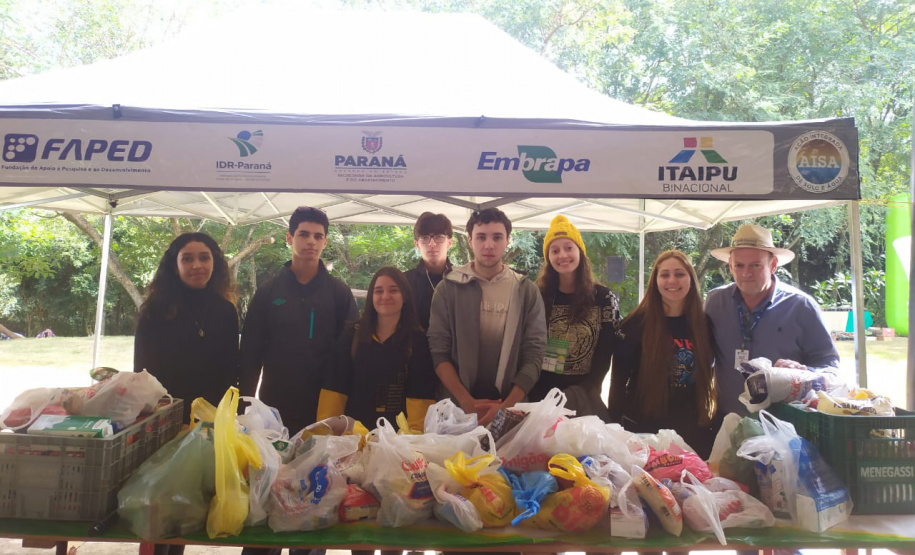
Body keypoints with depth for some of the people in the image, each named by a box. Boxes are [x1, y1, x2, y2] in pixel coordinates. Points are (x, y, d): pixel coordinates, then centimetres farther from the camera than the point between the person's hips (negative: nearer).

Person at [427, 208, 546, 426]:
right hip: (456, 407, 0)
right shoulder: (448, 288, -2)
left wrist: (507, 405, -15)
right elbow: (439, 352, -6)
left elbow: (534, 354, -5)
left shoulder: (527, 291, -1)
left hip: (510, 409, 0)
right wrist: (467, 402, -14)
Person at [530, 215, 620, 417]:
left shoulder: (604, 298, -2)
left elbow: (604, 358, -3)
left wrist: (577, 395, -12)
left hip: (584, 400, -1)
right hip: (540, 395, 1)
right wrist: (531, 394, -9)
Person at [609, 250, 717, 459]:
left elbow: (709, 373, 9)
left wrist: (716, 420, 7)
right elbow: (619, 377, -6)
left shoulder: (704, 323, 1)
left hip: (692, 429, 3)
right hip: (643, 426, -3)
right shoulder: (637, 323, -9)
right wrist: (615, 425, -8)